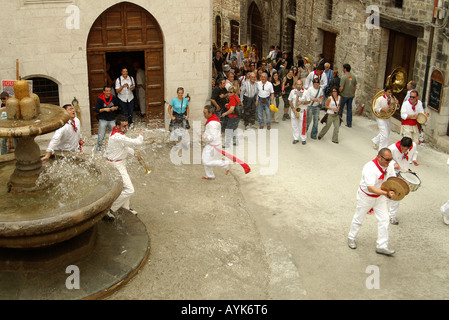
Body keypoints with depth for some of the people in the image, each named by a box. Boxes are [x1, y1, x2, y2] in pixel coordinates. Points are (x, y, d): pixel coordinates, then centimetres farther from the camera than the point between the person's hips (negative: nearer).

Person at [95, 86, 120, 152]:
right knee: (101, 135, -1)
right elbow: (96, 111, -8)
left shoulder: (113, 98, 0)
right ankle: (99, 146, 20)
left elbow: (117, 106, 15)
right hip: (103, 120, -3)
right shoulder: (100, 99, -10)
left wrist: (115, 108, -7)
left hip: (112, 120, 3)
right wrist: (104, 109, -20)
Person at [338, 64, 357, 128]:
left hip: (344, 95, -6)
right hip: (351, 95, 6)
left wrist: (339, 92, -4)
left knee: (340, 108, 10)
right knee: (349, 109, 12)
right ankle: (349, 124, 15)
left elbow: (341, 87, -21)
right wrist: (354, 93, 22)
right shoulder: (353, 76, 1)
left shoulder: (343, 77, -18)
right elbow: (355, 86, 9)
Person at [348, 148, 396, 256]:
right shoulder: (370, 168, -33)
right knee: (359, 218, 11)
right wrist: (385, 193, -52)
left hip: (379, 197, 6)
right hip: (366, 196, -6)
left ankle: (382, 246, 9)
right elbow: (370, 187, -42)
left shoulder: (386, 165, -6)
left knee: (384, 220, 1)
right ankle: (351, 238, 34)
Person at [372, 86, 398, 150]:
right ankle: (382, 149, 4)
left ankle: (375, 140, 42)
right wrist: (383, 109, -30)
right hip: (381, 118, -7)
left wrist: (396, 103, -14)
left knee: (387, 133, 19)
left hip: (388, 118, 7)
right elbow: (376, 109, -14)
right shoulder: (380, 99, -17)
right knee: (384, 134, -10)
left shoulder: (392, 98, -1)